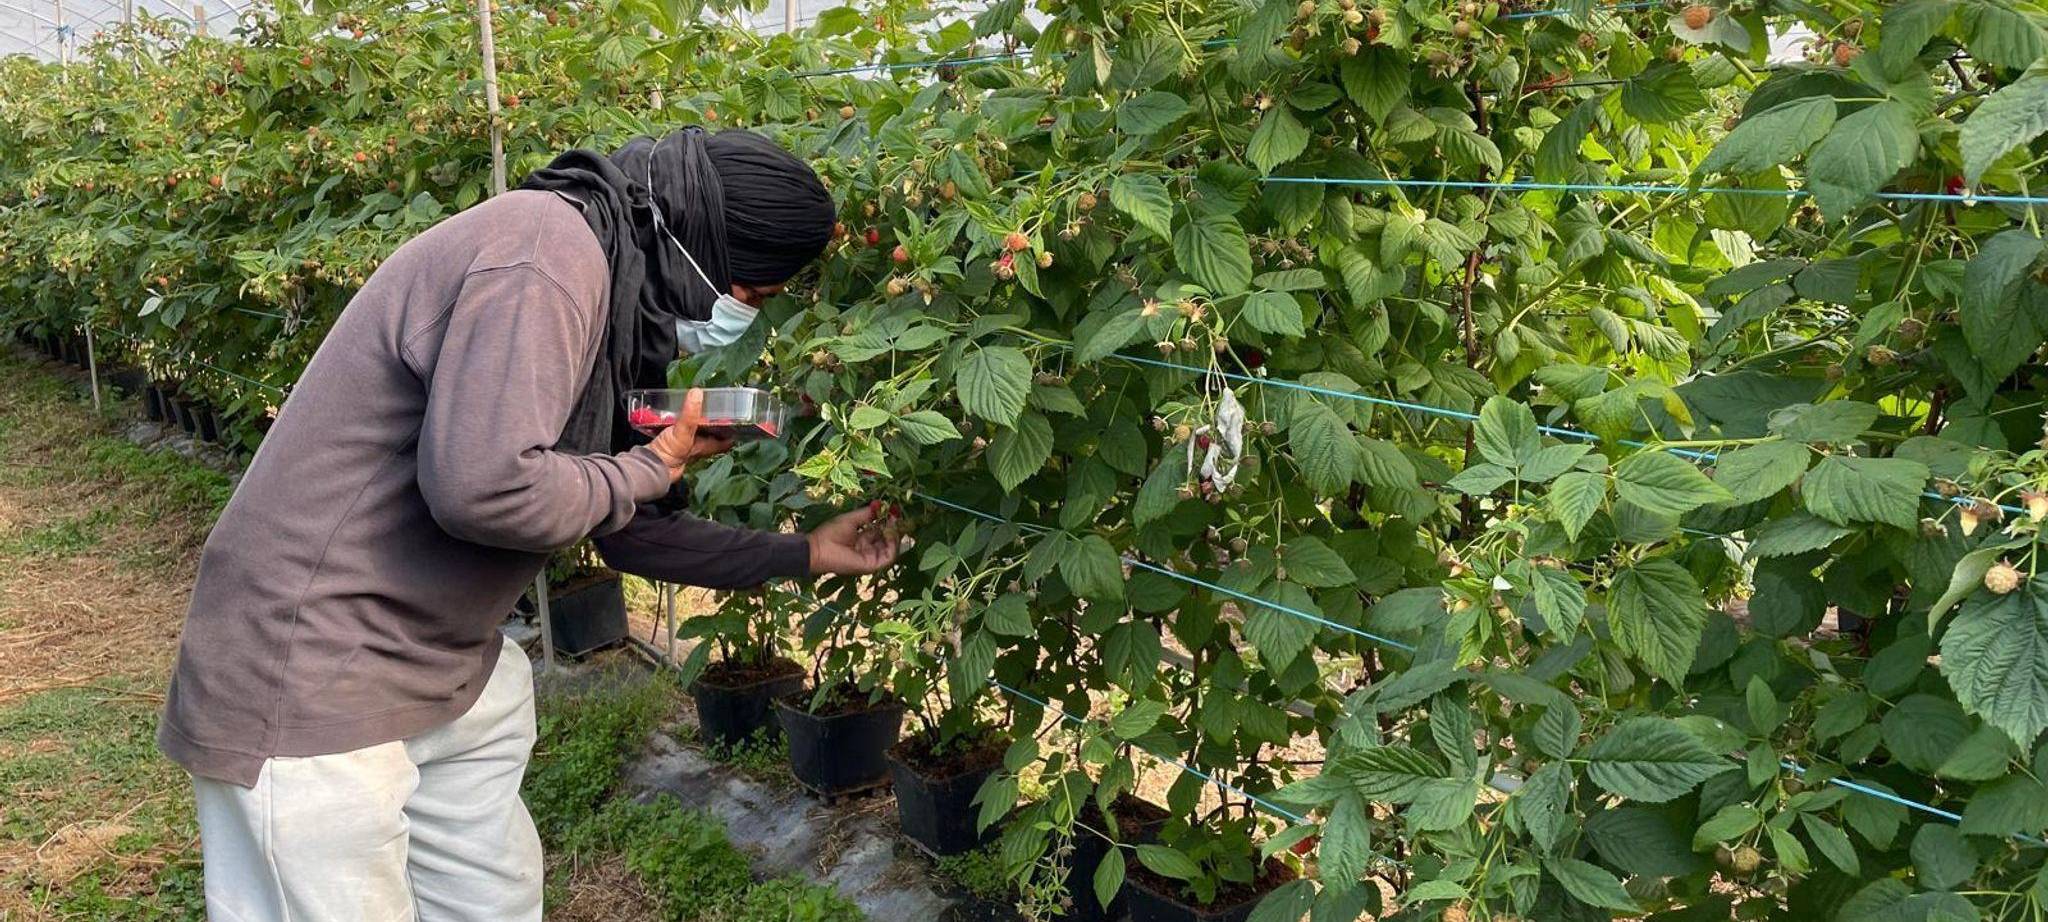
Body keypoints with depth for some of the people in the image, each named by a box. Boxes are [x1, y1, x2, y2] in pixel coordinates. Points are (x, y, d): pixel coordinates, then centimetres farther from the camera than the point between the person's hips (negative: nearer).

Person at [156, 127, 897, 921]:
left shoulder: (607, 286, 11)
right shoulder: (549, 254, -21)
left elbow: (623, 528, 18)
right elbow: (483, 486, -33)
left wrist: (804, 556, 21)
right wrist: (653, 467, -15)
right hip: (308, 682, -10)